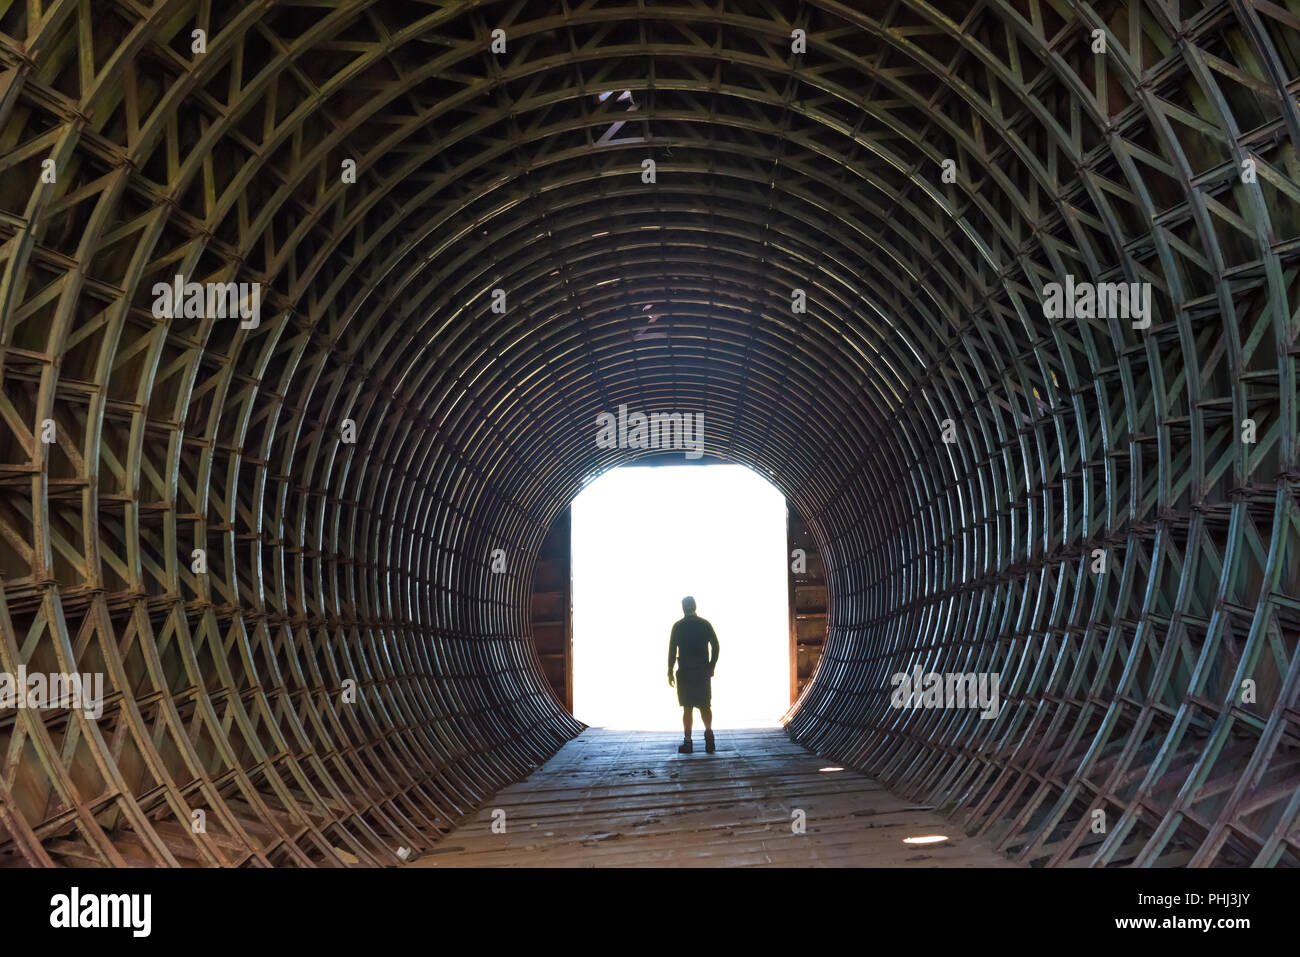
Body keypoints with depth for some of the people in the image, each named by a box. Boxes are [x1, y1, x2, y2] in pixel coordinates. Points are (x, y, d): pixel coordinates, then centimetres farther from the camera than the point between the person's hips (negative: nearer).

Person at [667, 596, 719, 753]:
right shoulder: (705, 624, 3)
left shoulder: (678, 627, -2)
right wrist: (711, 667, 8)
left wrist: (670, 672, 1)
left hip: (684, 672, -1)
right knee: (705, 706, 9)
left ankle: (687, 741, 0)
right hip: (703, 671, 1)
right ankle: (708, 731, -15)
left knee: (687, 707, 4)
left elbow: (672, 650, -5)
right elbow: (715, 646, -1)